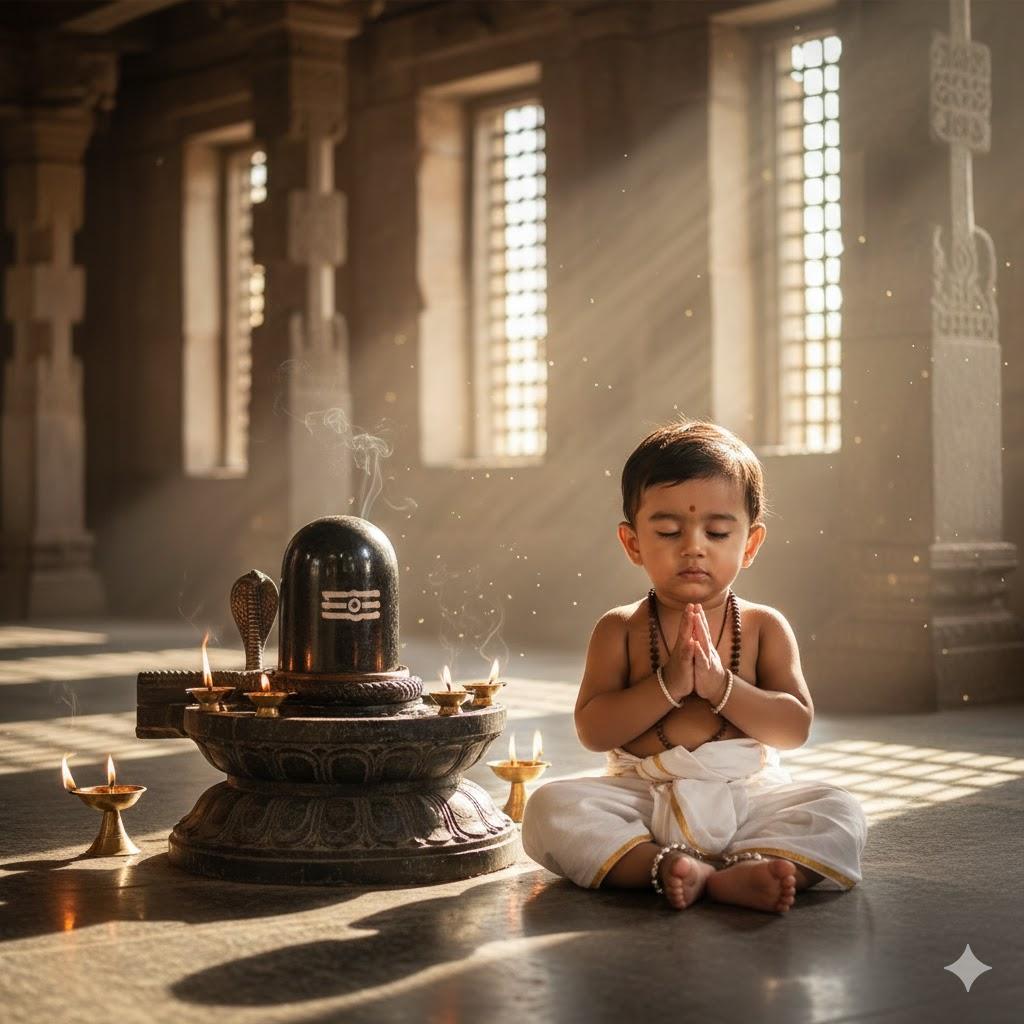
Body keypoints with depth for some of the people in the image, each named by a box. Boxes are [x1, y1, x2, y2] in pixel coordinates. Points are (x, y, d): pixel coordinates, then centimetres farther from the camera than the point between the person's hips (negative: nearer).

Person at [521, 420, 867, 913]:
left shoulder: (763, 627, 5)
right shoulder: (620, 629, 3)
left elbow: (795, 727, -3)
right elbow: (592, 730, -6)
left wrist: (721, 686, -17)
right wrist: (667, 684, -18)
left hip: (747, 795, 1)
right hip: (642, 798, -1)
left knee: (840, 814, -23)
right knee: (551, 808, -25)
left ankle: (734, 876, -43)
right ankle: (662, 864, -37)